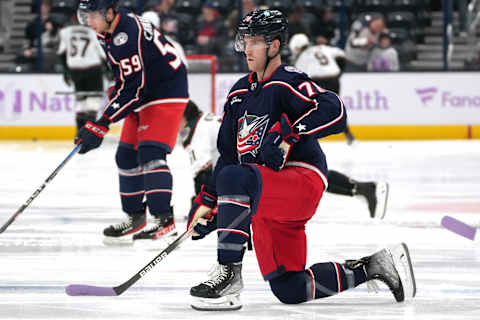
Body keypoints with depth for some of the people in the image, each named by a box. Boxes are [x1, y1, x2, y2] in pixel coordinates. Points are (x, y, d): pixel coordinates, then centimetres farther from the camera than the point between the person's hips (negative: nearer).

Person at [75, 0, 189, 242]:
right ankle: (135, 217, 17)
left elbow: (133, 89, -31)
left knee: (150, 153, -20)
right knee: (126, 156, 9)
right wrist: (115, 93, 15)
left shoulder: (128, 36, -30)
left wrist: (101, 125, -31)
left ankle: (163, 219, -21)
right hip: (143, 95, 10)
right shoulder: (109, 32, 1)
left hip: (166, 93, -10)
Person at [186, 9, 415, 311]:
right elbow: (229, 153, 23)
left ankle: (229, 274, -33)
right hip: (265, 205, 9)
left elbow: (333, 111, -25)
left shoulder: (288, 82, -8)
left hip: (302, 181, -9)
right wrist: (207, 203, 16)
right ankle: (374, 267, 20)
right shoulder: (240, 92, 17)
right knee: (289, 290, 5)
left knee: (234, 179, -35)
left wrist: (287, 132, -31)